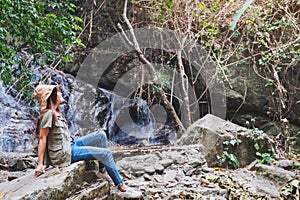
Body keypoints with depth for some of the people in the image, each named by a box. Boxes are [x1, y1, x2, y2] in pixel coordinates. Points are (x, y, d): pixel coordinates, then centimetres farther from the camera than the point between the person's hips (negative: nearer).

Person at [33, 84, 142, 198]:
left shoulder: (55, 113, 13)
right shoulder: (48, 114, -17)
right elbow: (42, 138, -18)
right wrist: (40, 165, -18)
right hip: (64, 154, -10)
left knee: (101, 135, 7)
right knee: (106, 153, -13)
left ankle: (102, 171, 7)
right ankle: (122, 188, -9)